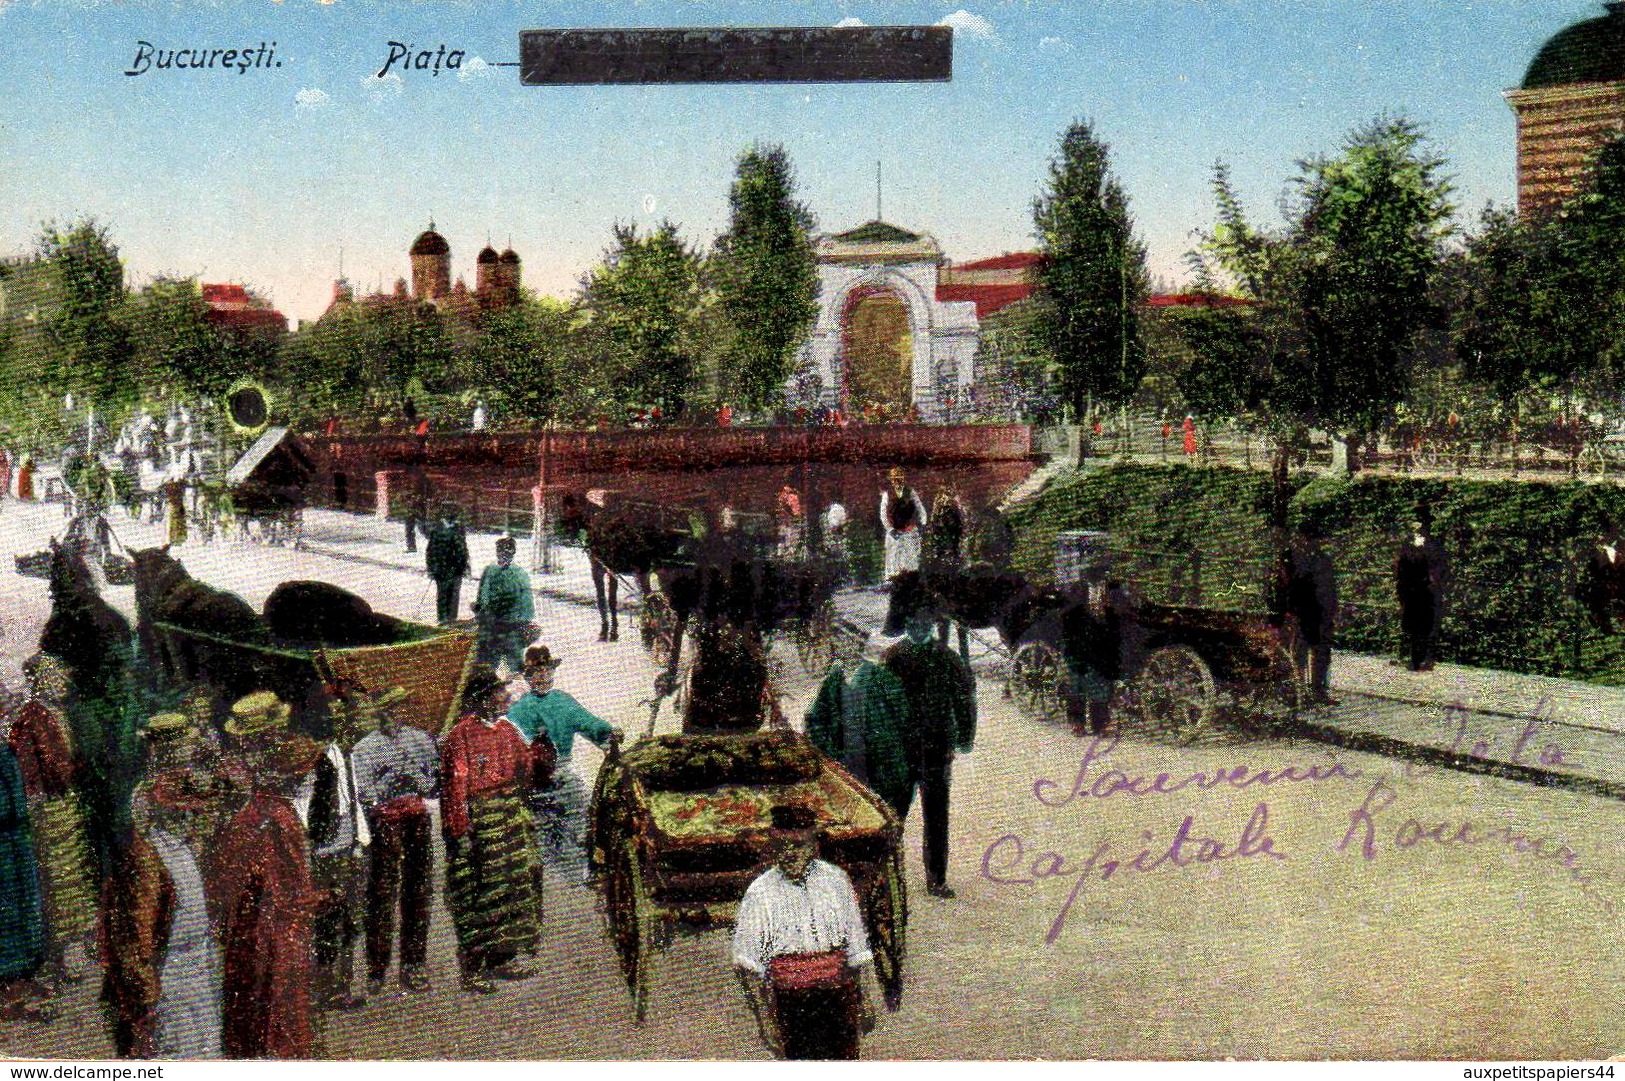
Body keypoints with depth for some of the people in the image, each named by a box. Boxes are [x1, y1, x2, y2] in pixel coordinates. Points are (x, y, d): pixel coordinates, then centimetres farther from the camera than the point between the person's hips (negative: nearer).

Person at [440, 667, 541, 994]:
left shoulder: (507, 730, 11)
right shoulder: (462, 735, -12)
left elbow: (526, 769, 21)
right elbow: (455, 785, -15)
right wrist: (460, 830, -18)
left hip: (511, 818, 8)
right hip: (477, 820, -8)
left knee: (515, 882, 12)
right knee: (477, 893, -4)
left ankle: (502, 958, 25)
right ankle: (472, 970, 4)